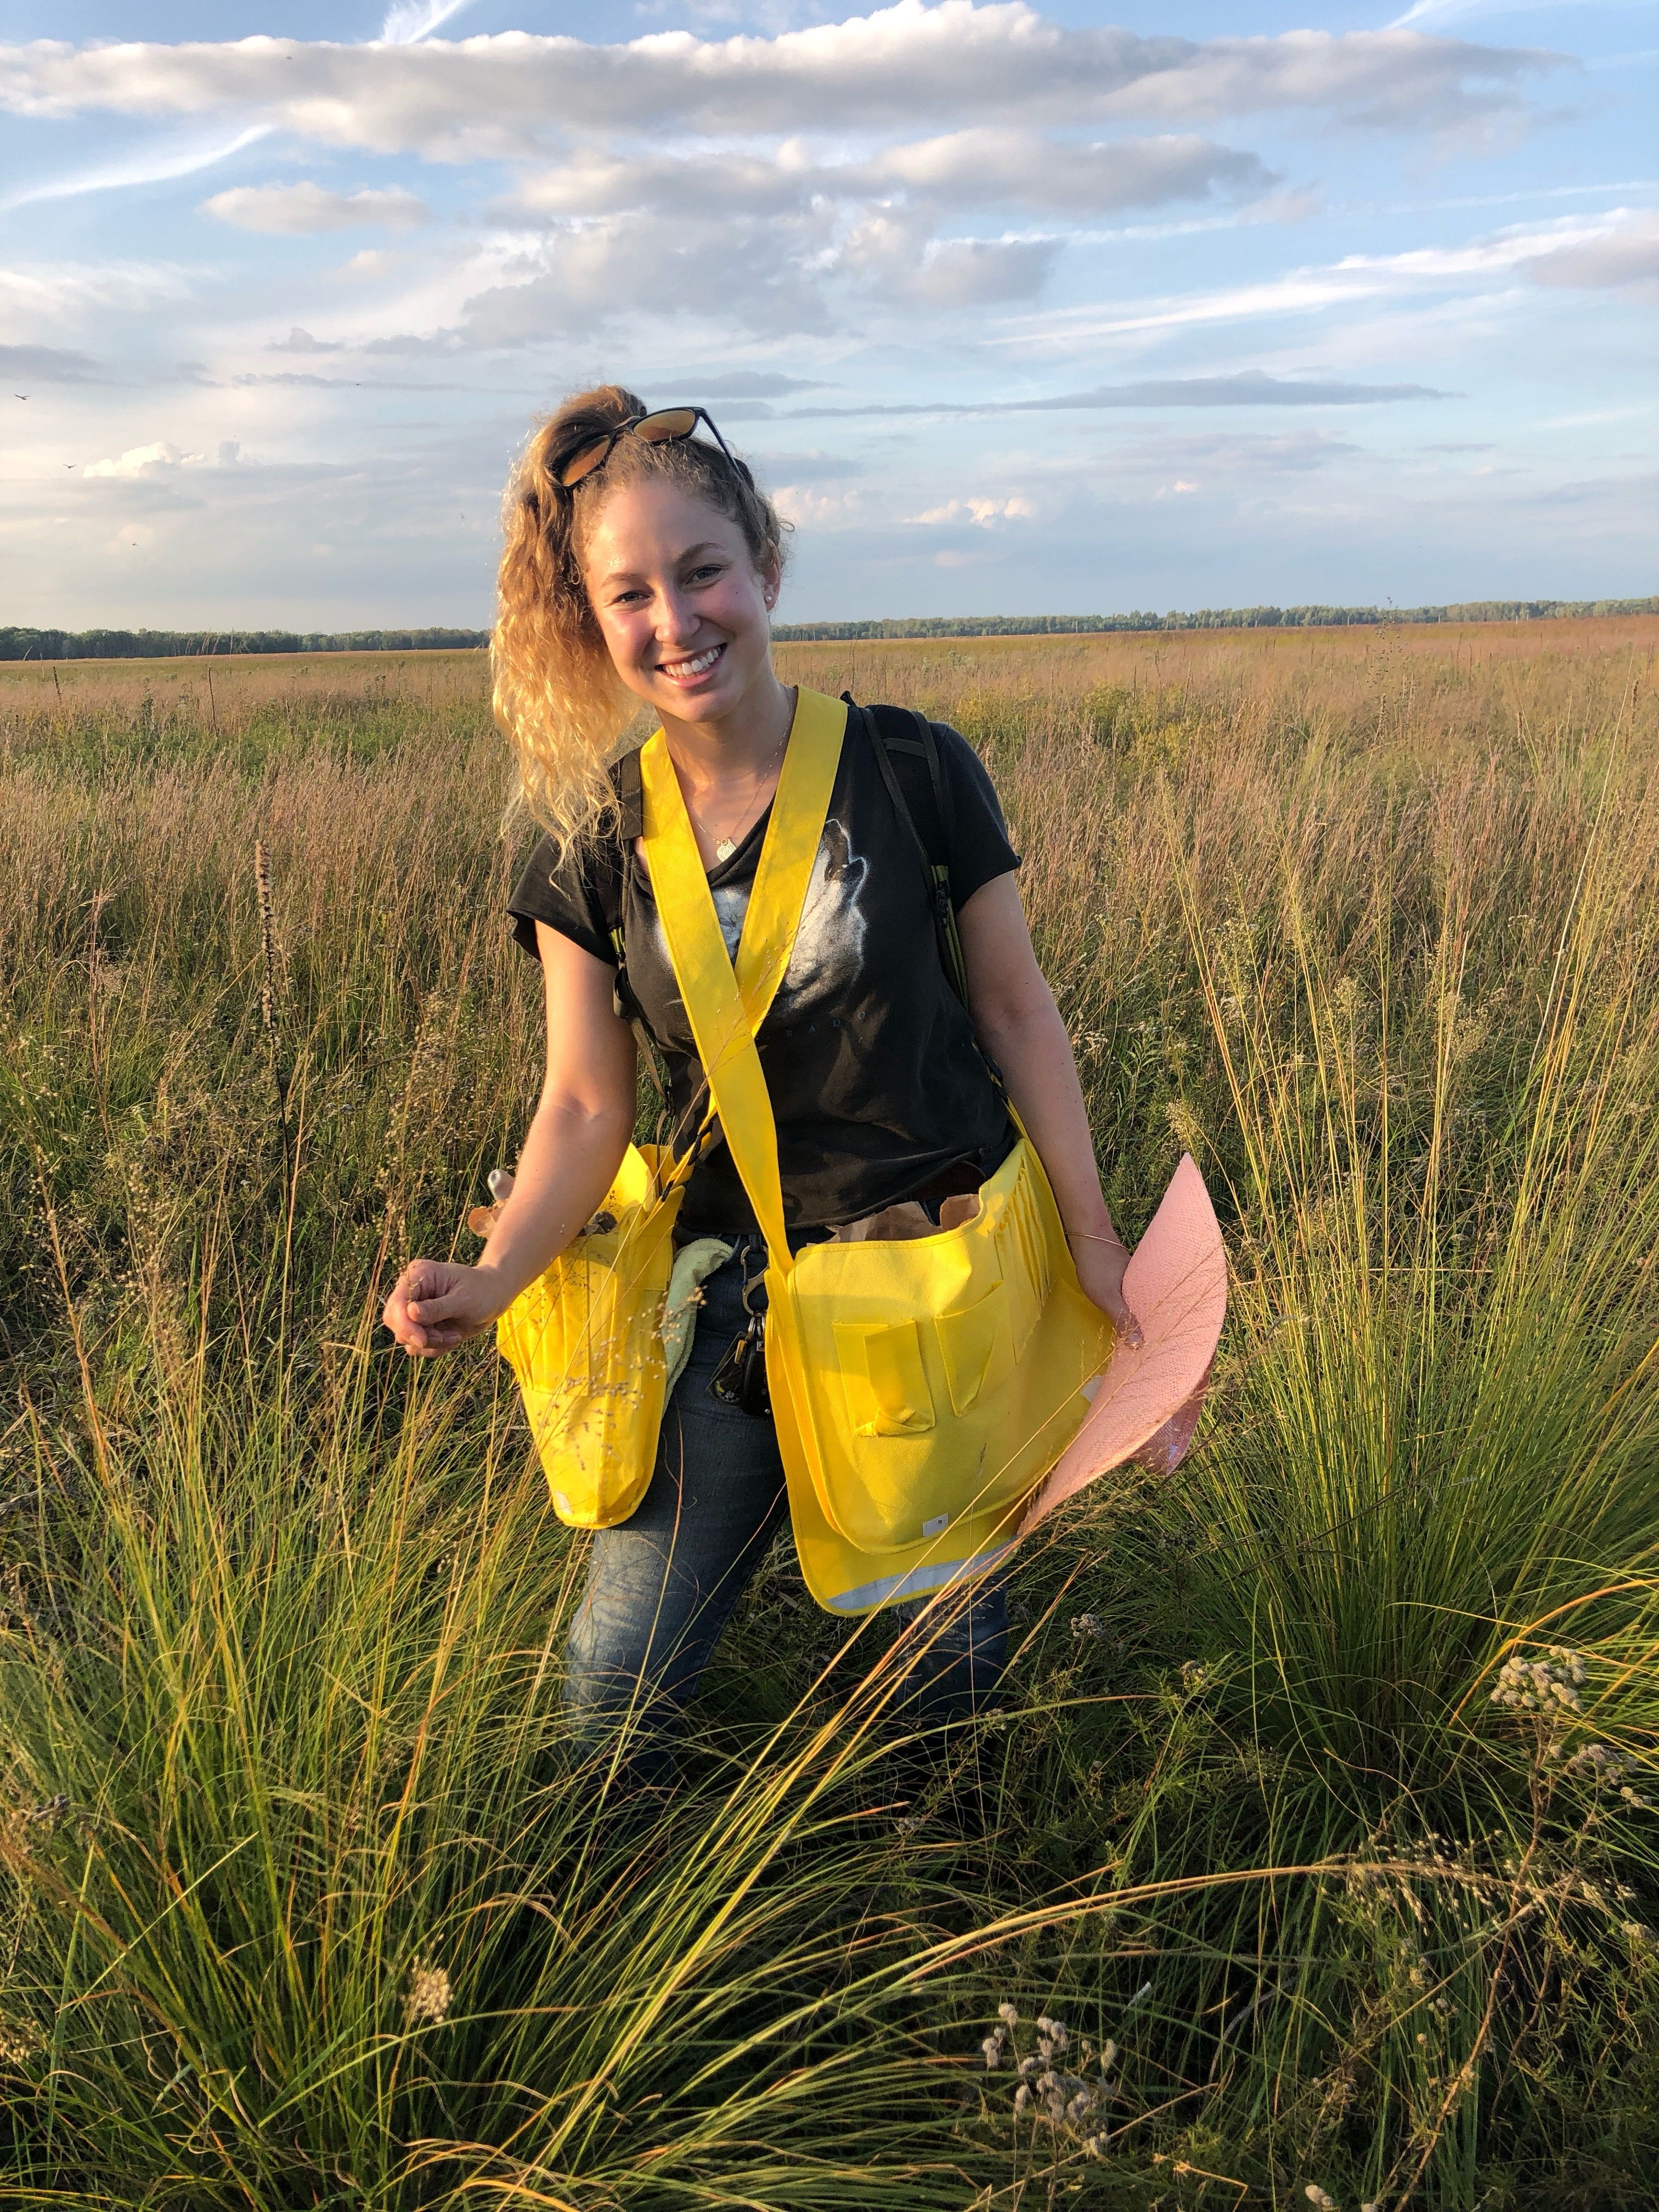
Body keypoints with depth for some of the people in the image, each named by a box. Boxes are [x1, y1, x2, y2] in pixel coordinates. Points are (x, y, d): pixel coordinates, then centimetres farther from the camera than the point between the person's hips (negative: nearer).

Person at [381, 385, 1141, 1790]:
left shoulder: (916, 776, -10)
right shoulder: (594, 847, -5)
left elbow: (1016, 1010, -2)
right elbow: (587, 1105, -3)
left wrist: (1095, 1242, -1)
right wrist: (493, 1278, -19)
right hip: (741, 1288, 2)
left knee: (949, 1647, 12)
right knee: (620, 1678, 4)